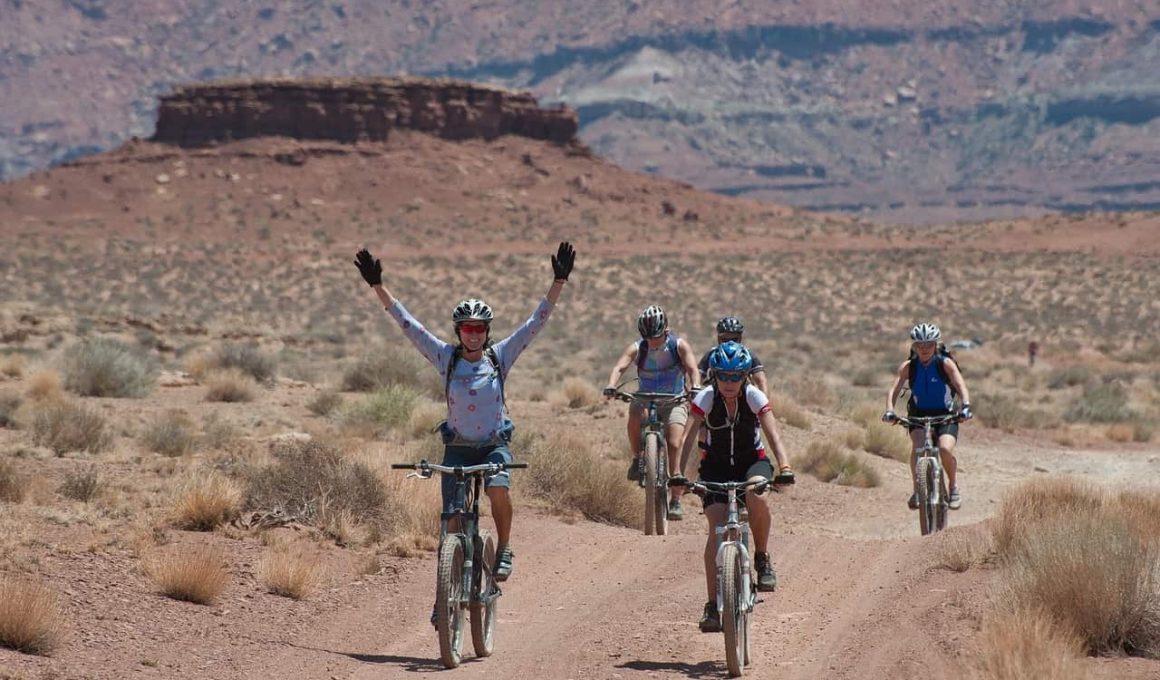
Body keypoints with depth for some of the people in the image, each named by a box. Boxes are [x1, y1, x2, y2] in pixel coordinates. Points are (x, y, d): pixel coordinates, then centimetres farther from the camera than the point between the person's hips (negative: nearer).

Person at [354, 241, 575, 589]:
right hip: (457, 447, 1)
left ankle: (504, 549, -9)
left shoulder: (500, 357, -2)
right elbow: (407, 323, -5)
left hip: (495, 445, -1)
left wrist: (559, 281, -12)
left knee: (498, 488, -30)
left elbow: (537, 322, -5)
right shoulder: (446, 358, -2)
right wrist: (377, 286, -10)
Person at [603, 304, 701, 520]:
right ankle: (638, 459, -12)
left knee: (674, 446, -19)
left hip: (674, 403, -1)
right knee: (635, 414, -35)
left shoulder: (679, 346, -11)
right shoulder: (637, 349, -10)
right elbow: (619, 367, -26)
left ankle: (675, 501, -12)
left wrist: (696, 387, -47)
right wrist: (611, 387, -46)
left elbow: (692, 368, -25)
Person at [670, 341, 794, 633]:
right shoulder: (706, 398, -17)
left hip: (752, 461, 0)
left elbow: (772, 434, -26)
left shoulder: (754, 397, -17)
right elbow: (688, 437, -25)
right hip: (716, 466, 0)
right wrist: (678, 473, -39)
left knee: (757, 497, -35)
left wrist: (784, 468, -42)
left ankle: (763, 559, -11)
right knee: (717, 528, -18)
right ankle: (712, 605, -15)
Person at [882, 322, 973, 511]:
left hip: (945, 416, -1)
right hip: (919, 415, 1)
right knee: (918, 447, -28)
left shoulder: (945, 363, -11)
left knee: (945, 449, -27)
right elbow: (894, 390, -15)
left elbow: (961, 386, -22)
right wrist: (889, 411, -33)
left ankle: (954, 487, 0)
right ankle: (917, 490, -11)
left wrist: (965, 407, -41)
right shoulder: (908, 366, -7)